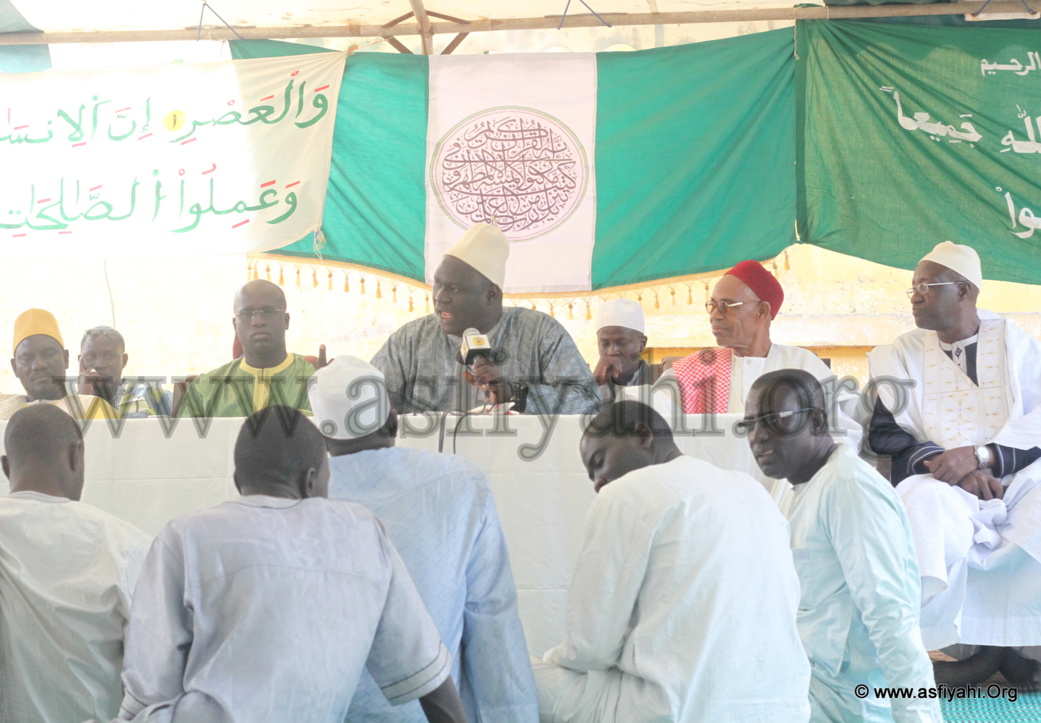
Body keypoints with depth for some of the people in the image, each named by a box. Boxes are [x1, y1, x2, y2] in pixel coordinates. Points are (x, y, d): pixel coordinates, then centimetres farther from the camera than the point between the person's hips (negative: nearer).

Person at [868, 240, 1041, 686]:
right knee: (924, 505, -35)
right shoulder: (901, 355, 14)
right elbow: (885, 432, 0)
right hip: (942, 484, 0)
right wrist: (955, 469, -16)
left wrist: (981, 456, -20)